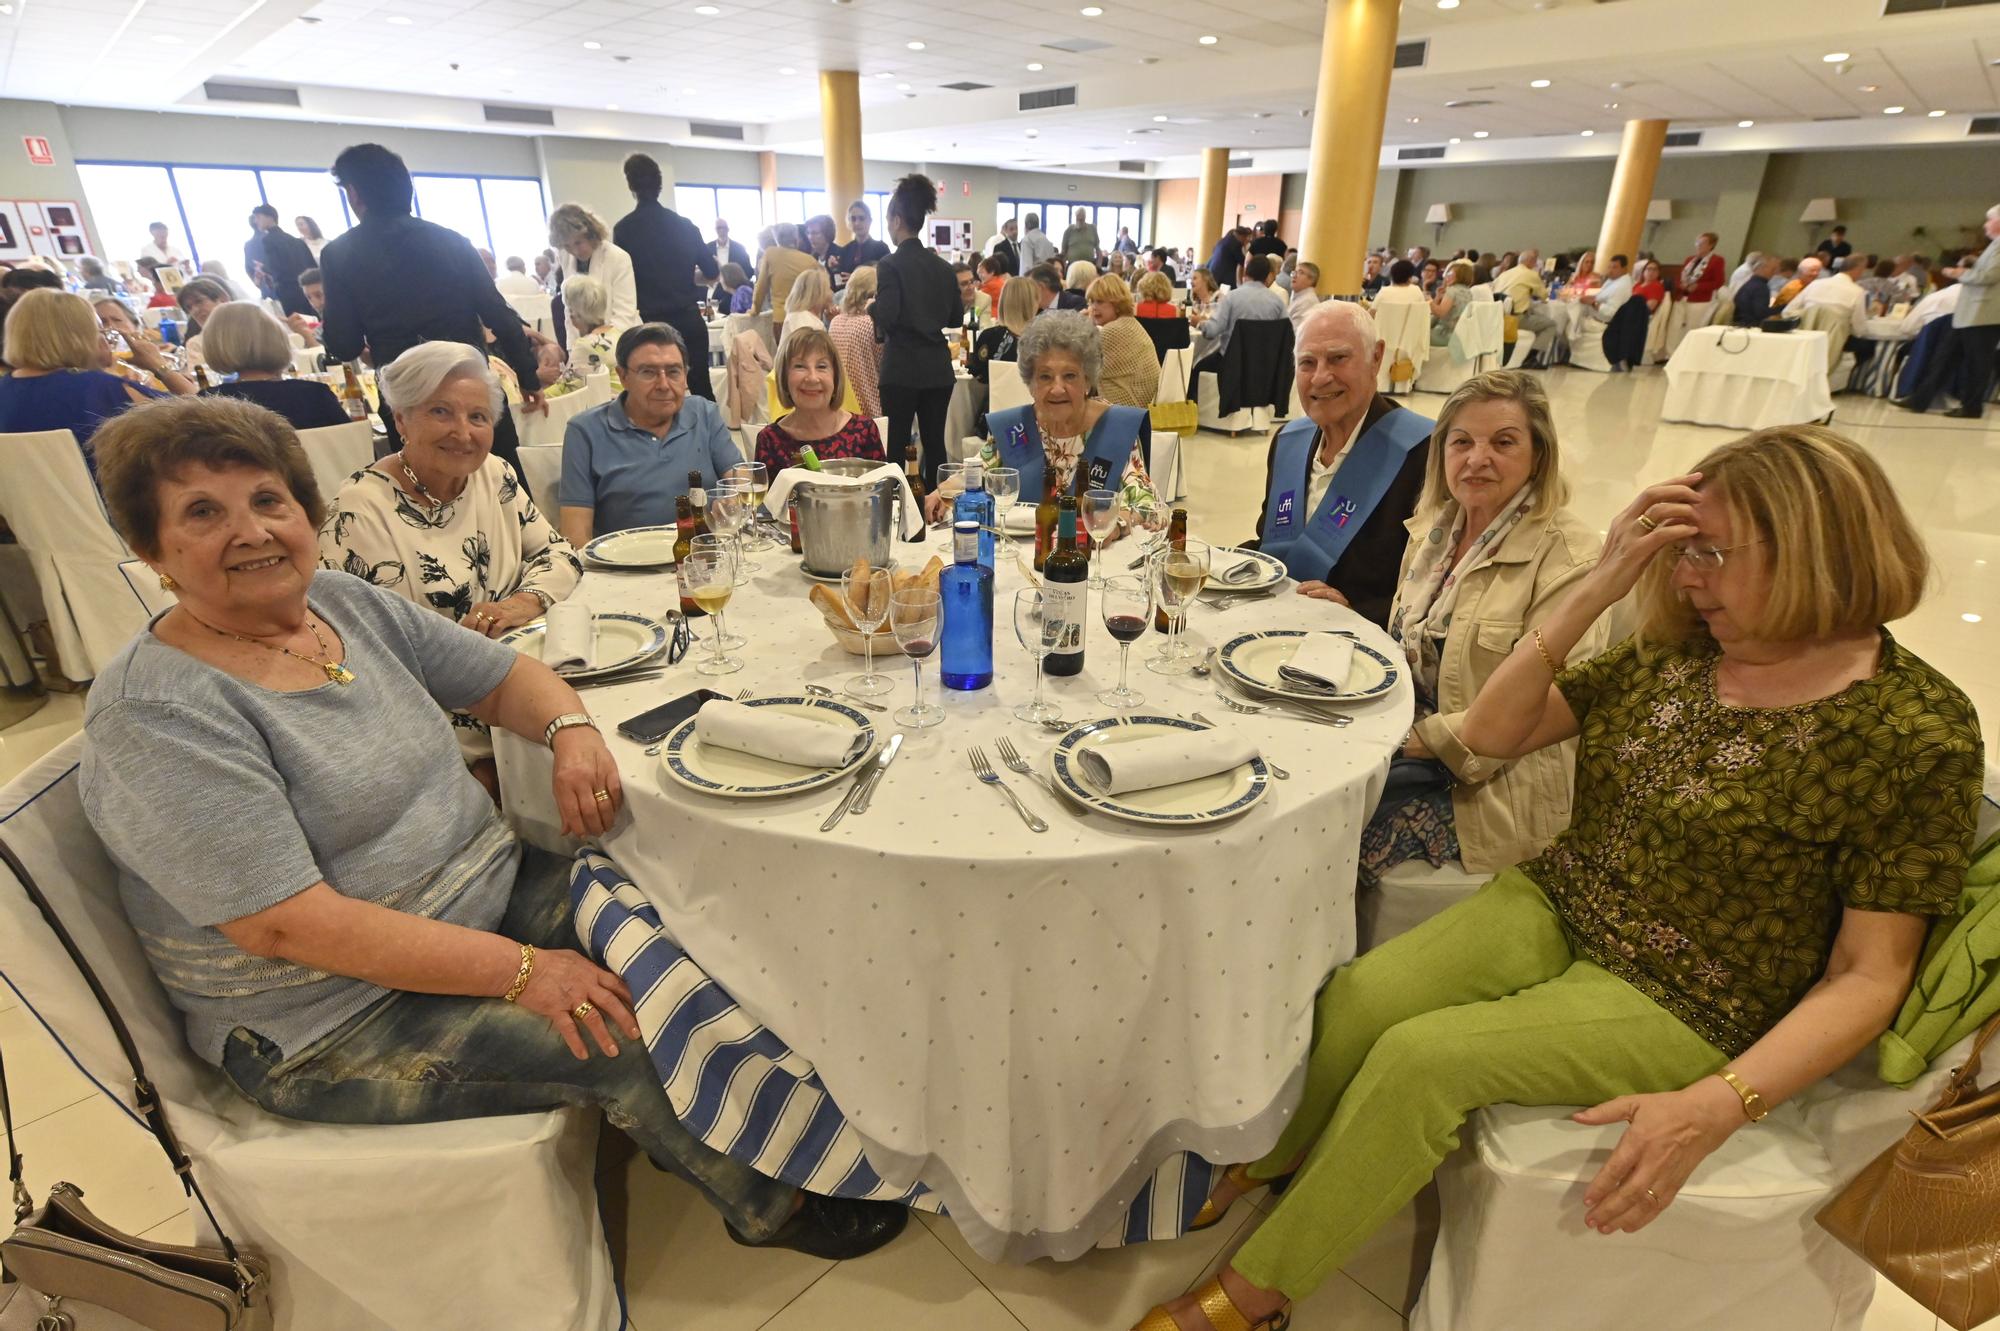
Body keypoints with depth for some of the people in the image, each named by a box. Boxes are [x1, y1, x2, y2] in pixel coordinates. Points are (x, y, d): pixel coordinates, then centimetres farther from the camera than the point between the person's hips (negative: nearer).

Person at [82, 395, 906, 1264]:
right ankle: (769, 1205, 9)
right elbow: (289, 925, -25)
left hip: (489, 889, 7)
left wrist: (570, 728, -14)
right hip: (341, 1025, -7)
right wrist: (520, 970, -27)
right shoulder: (156, 712, -20)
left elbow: (502, 675, 9)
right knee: (637, 1036, -18)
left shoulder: (343, 602, 2)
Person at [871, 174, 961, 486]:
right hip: (938, 368, 5)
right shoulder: (943, 267, 8)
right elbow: (955, 318, 12)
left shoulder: (890, 265, -10)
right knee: (935, 442, 9)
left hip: (902, 368, -5)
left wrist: (871, 307, 2)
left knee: (897, 445, 2)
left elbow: (886, 316, -18)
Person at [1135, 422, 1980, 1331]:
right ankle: (1251, 1165, 6)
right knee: (1352, 999, -19)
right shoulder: (1676, 653, 1)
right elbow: (1489, 734, -1)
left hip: (1681, 1002, -4)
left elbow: (1866, 979, -13)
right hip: (1557, 910, 5)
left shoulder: (1918, 734, -14)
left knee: (1419, 1058, -23)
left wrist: (1714, 1108, -26)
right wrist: (1592, 592, -12)